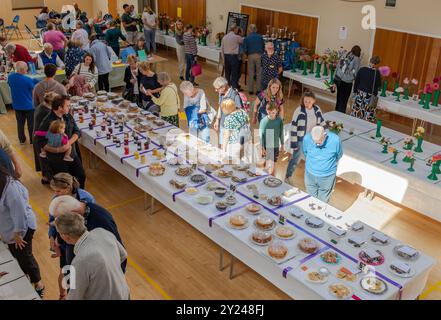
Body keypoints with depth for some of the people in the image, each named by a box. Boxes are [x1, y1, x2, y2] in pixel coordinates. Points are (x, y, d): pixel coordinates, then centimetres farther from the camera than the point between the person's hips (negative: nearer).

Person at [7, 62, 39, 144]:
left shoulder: (10, 77, -8)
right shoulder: (27, 79, -26)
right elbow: (33, 89, -11)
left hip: (16, 105, 5)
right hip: (28, 105, -5)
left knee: (20, 123, 19)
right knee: (31, 124, 12)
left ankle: (22, 140, 31)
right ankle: (32, 140, 23)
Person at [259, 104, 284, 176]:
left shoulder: (279, 120, -6)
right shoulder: (263, 121, -14)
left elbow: (281, 133, 5)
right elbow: (261, 135, -11)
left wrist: (282, 145, 11)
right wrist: (262, 148, -13)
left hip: (276, 146, 3)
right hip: (266, 147, -3)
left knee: (273, 165, 15)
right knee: (269, 166, -8)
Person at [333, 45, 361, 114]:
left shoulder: (344, 57, 11)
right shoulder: (356, 59, -5)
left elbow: (337, 68, 11)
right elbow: (355, 72, -7)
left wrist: (335, 82, 14)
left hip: (338, 80, 5)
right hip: (347, 82, -5)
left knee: (339, 99, 14)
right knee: (343, 101, 1)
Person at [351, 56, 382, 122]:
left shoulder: (362, 69, -2)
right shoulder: (376, 72, -11)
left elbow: (356, 81, 2)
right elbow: (378, 85, -4)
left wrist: (355, 91, 12)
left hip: (359, 94, 4)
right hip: (370, 96, -4)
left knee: (357, 112, 12)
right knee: (368, 114, 3)